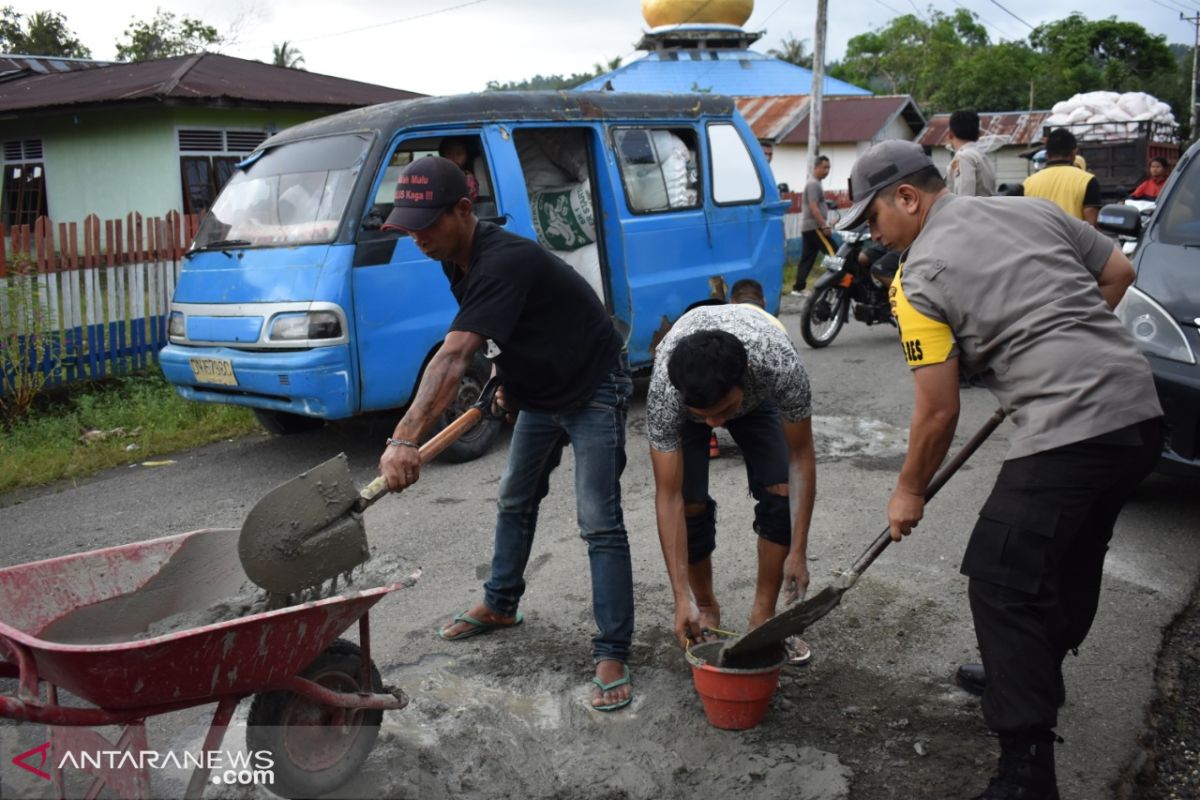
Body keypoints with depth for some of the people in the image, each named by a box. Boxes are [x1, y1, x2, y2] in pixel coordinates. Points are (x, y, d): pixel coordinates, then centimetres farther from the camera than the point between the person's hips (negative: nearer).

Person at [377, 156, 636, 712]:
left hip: (594, 390, -10)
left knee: (599, 522, -13)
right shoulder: (456, 260, -3)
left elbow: (453, 358, -44)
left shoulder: (503, 262, -33)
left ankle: (612, 654, -7)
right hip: (540, 391, 10)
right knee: (515, 501, 20)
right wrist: (508, 381, 10)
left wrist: (405, 439, -50)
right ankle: (500, 605, 38)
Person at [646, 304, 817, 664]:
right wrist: (683, 598, -35)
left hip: (757, 393, 1)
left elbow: (801, 456, -27)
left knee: (781, 493, -15)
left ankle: (763, 616, 3)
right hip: (686, 393, -1)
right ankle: (706, 608, 10)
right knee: (690, 505, -16)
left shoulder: (781, 366, -43)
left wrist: (798, 552, -28)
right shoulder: (664, 392, -42)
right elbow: (668, 497, -34)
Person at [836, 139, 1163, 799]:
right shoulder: (1035, 209, 13)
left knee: (1002, 584, -3)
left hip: (1067, 430, -9)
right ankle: (1035, 676, 43)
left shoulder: (919, 278, -7)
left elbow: (939, 412, -6)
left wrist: (909, 492, 7)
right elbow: (1118, 273, 20)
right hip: (1140, 406, 9)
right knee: (1073, 558, 23)